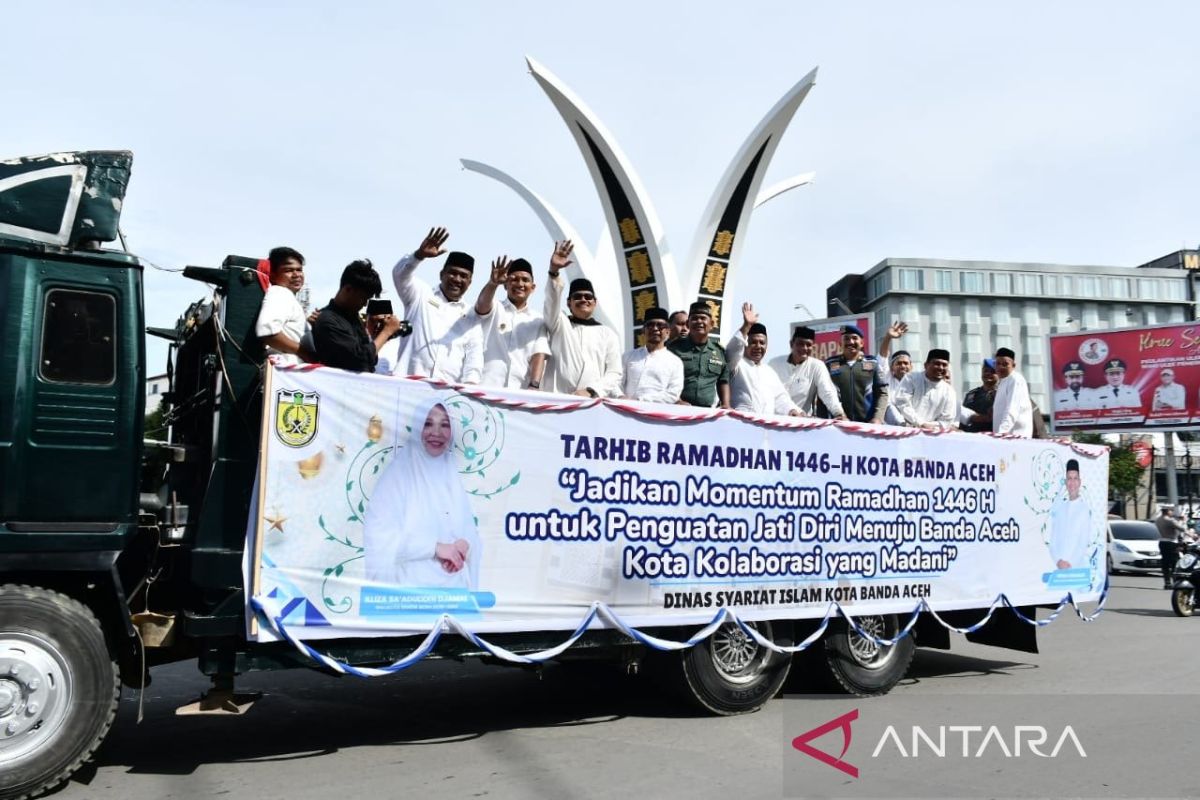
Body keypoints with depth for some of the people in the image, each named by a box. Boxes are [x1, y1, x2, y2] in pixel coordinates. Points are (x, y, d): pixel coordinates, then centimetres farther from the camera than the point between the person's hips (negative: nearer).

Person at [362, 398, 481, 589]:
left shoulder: (452, 474, 8)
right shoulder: (399, 471, -6)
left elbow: (469, 530, 7)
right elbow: (379, 534, -15)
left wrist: (463, 547, -15)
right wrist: (436, 547, -19)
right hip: (410, 586, -4)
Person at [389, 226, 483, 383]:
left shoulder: (471, 317, 18)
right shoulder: (421, 295, 15)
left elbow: (474, 357, 9)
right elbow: (400, 274, -3)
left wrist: (470, 384, -9)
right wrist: (420, 254, -22)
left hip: (449, 389, 2)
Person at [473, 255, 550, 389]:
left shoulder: (538, 320, 13)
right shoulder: (494, 309, 10)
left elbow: (539, 355, 3)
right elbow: (482, 304, -13)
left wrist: (535, 385, -13)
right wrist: (493, 283, -34)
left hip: (520, 391, 2)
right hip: (486, 387, -1)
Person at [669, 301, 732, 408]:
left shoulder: (720, 351, 13)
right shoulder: (675, 347, 4)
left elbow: (723, 382, 19)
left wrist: (726, 405, 5)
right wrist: (677, 401, -12)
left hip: (709, 411, 3)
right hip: (679, 409, -2)